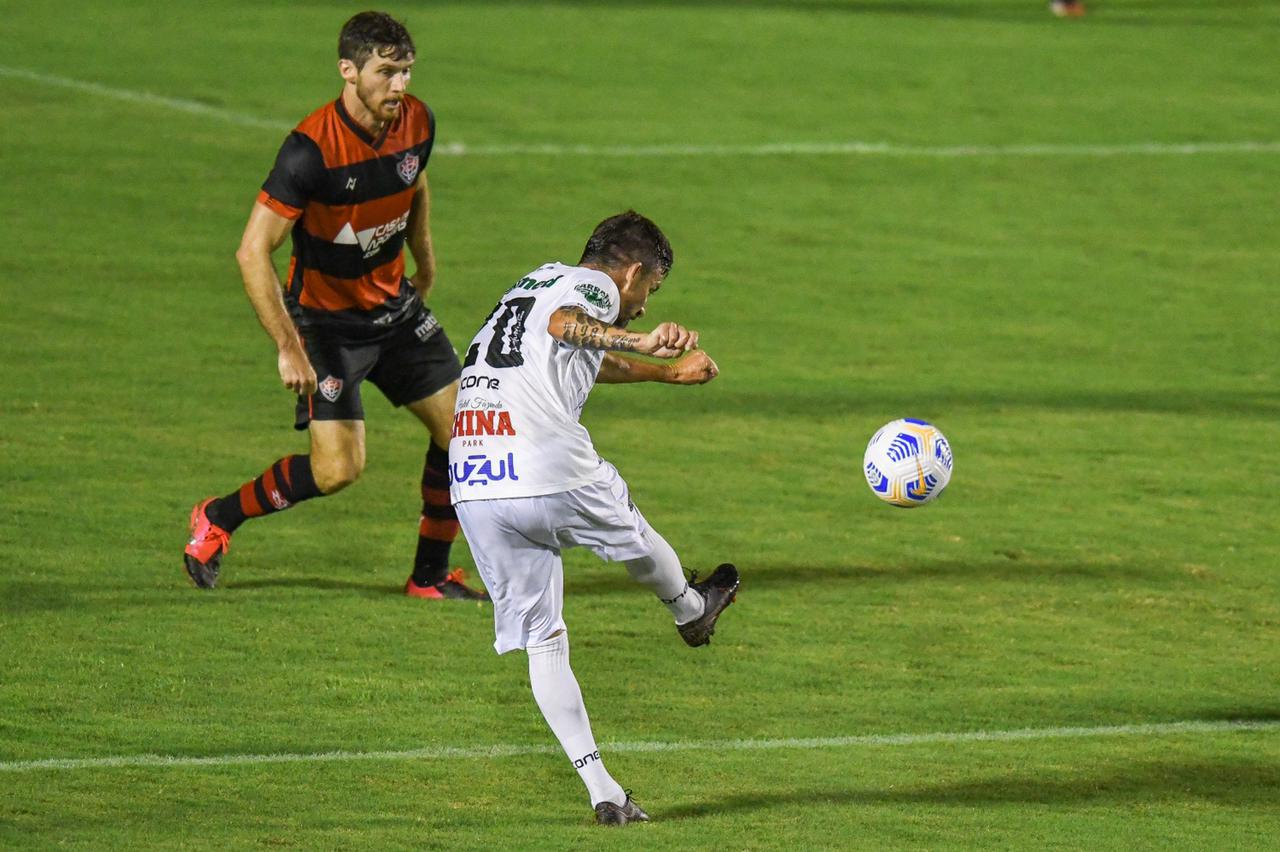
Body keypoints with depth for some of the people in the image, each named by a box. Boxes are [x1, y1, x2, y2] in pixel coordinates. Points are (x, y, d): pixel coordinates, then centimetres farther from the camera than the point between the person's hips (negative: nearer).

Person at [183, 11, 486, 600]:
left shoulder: (417, 122, -7)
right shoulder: (312, 149, -27)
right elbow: (253, 251, -26)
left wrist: (425, 265, 24)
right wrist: (289, 348, -27)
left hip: (397, 307, 6)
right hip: (326, 319, -6)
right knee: (338, 469, -13)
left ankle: (431, 574, 17)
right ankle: (216, 521, 11)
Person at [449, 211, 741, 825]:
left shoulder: (542, 279, 28)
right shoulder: (593, 287, 2)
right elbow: (565, 325, -24)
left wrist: (666, 373, 63)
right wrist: (640, 342, -41)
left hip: (471, 486, 7)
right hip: (549, 473, -7)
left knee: (542, 641, 7)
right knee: (633, 537, 26)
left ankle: (602, 790, 4)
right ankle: (690, 610, 55)